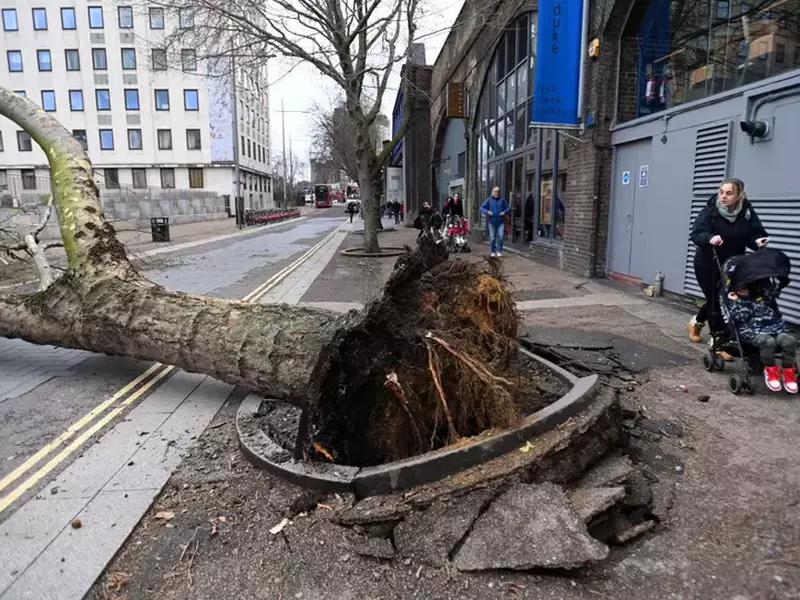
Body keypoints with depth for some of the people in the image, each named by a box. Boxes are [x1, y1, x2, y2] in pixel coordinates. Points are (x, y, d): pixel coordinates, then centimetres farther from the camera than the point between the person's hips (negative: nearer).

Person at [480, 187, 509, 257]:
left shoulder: (502, 200, 3)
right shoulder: (489, 200, 2)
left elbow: (508, 208, 10)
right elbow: (482, 208, 2)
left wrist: (504, 212, -10)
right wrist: (487, 212, -15)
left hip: (500, 221, 0)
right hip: (492, 221, 0)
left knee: (500, 236, -8)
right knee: (492, 237, 5)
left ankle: (499, 251, 5)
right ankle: (493, 251, 16)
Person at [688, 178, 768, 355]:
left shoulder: (747, 213, -7)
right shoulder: (710, 211, -17)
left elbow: (755, 234, -4)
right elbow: (696, 233, -25)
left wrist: (758, 241, -27)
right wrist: (710, 238, -46)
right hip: (707, 266, -4)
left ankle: (696, 322, 41)